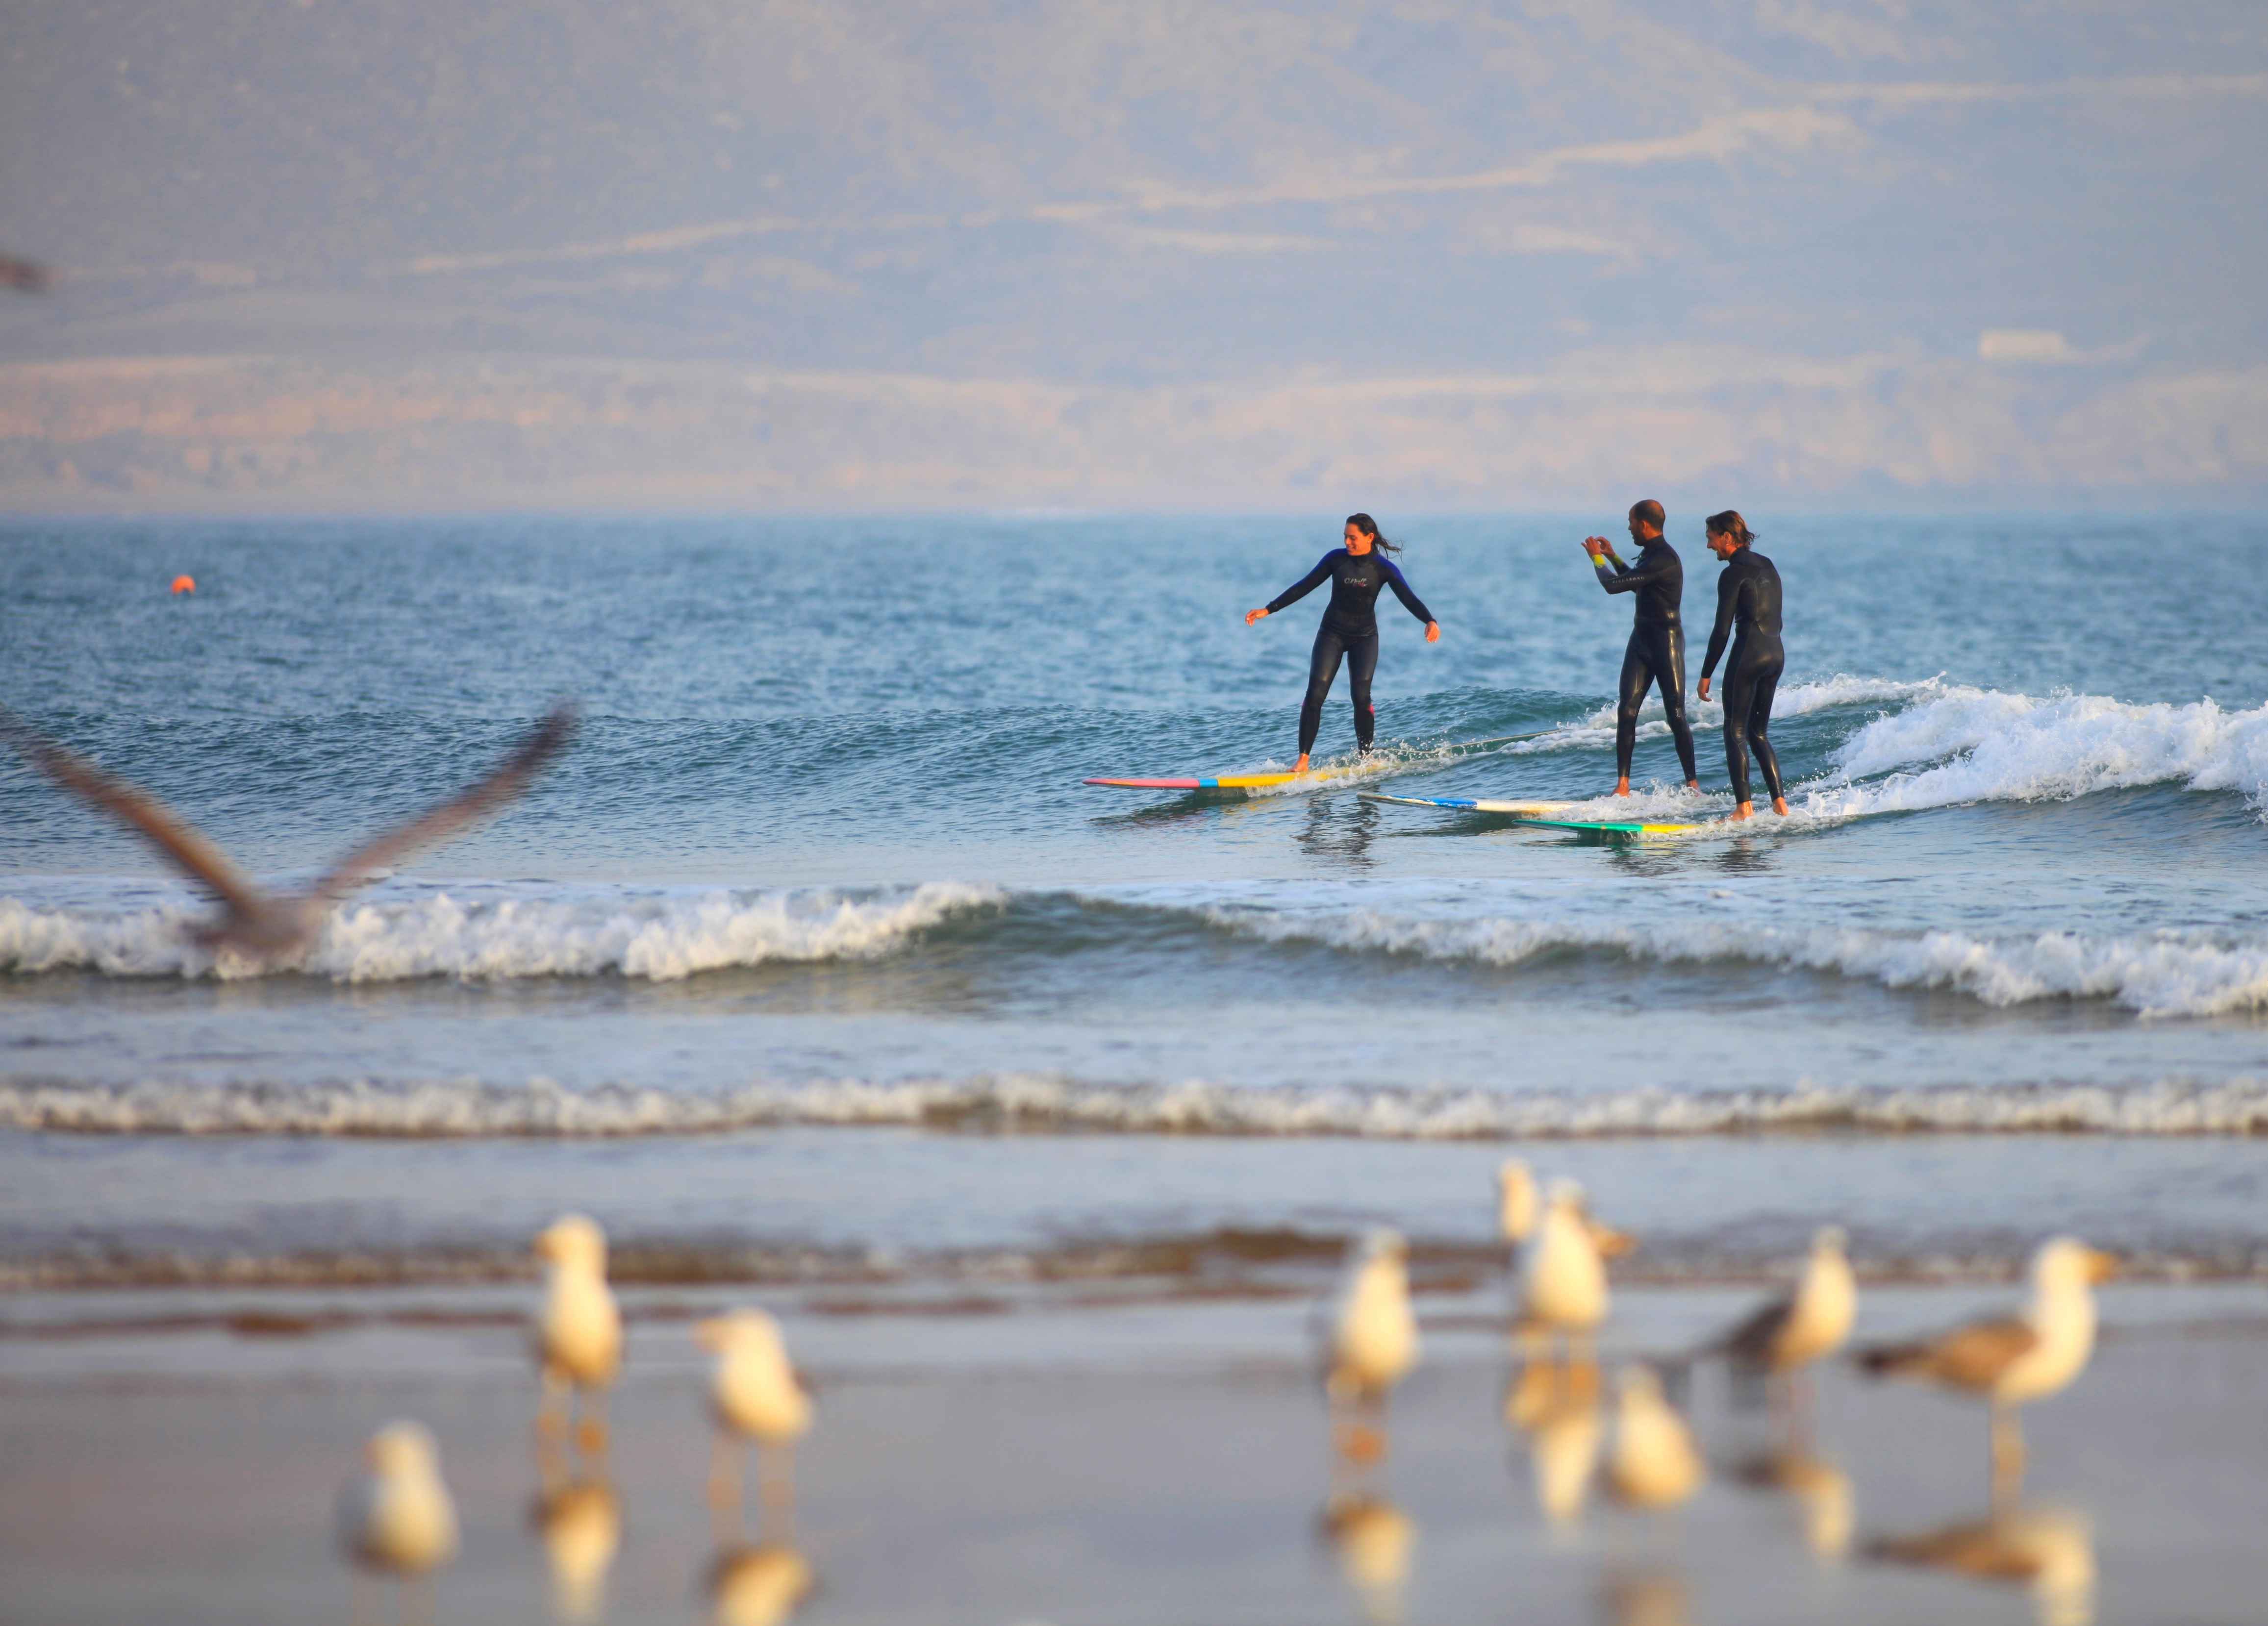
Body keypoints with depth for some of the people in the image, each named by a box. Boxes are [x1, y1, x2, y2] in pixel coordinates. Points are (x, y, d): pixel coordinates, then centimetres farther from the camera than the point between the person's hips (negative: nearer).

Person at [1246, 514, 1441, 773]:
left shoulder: (1384, 569, -9)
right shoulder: (1337, 558, -5)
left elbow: (1408, 598, -20)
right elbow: (1304, 587, 0)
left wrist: (1430, 621, -39)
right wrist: (1268, 610, -2)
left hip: (1365, 637, -1)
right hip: (1332, 634, 1)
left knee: (1361, 695, -16)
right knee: (1315, 693, -12)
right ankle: (1303, 760, -11)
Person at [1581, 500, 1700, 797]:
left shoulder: (1664, 560, -21)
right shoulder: (1652, 555, 11)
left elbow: (1614, 585, -22)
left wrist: (1597, 558, -5)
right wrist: (1612, 557, 29)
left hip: (1666, 639, -9)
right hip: (1642, 638, 9)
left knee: (1676, 715, -4)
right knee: (1627, 711, -1)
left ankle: (1692, 783, 4)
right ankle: (1623, 785, -2)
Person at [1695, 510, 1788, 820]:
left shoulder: (1733, 574, -11)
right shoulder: (1767, 566, 14)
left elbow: (1722, 629, -13)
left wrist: (1706, 674, -8)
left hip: (1749, 653, -8)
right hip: (1777, 652, 8)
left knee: (1735, 732, -2)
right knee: (1759, 733, 16)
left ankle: (1745, 807, -9)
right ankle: (1780, 803, 10)